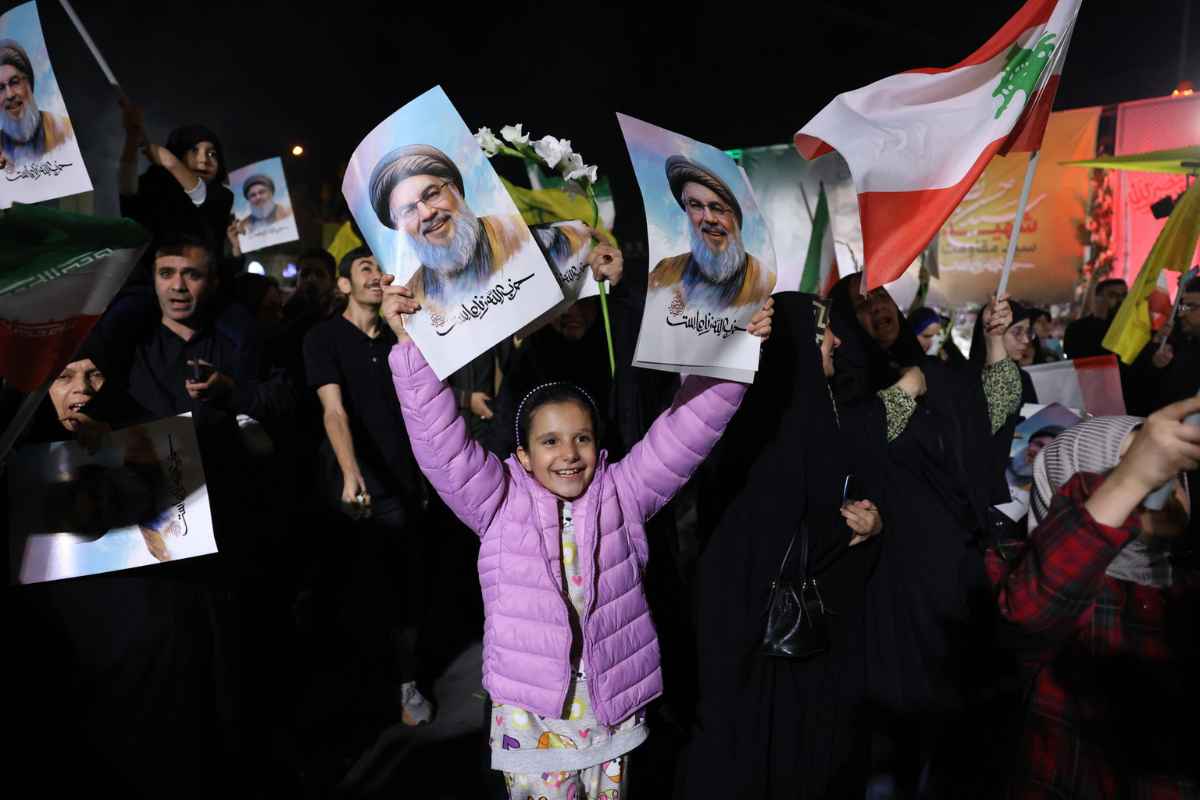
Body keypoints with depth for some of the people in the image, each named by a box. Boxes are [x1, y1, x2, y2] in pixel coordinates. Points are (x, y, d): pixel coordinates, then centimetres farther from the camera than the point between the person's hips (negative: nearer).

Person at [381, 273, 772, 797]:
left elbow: (686, 428, -8)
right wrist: (411, 344, -27)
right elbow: (439, 440, -17)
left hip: (614, 707, 2)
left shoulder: (622, 493, -3)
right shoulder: (501, 503, -8)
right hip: (530, 714, -2)